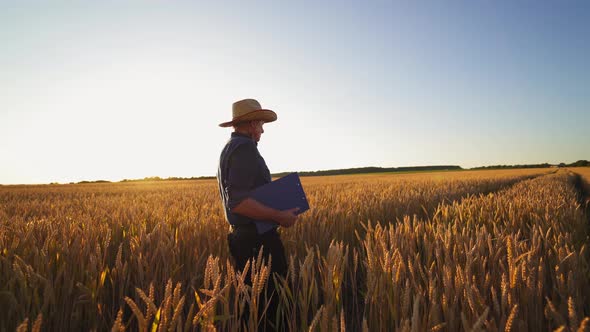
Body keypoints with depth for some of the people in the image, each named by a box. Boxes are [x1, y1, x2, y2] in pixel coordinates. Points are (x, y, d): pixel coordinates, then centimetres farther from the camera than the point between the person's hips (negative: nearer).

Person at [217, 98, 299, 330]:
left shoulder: (228, 149, 17)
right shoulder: (244, 148, -16)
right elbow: (238, 202, -26)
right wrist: (279, 216, -19)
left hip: (244, 236, 11)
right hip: (257, 240, -11)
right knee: (273, 299, -1)